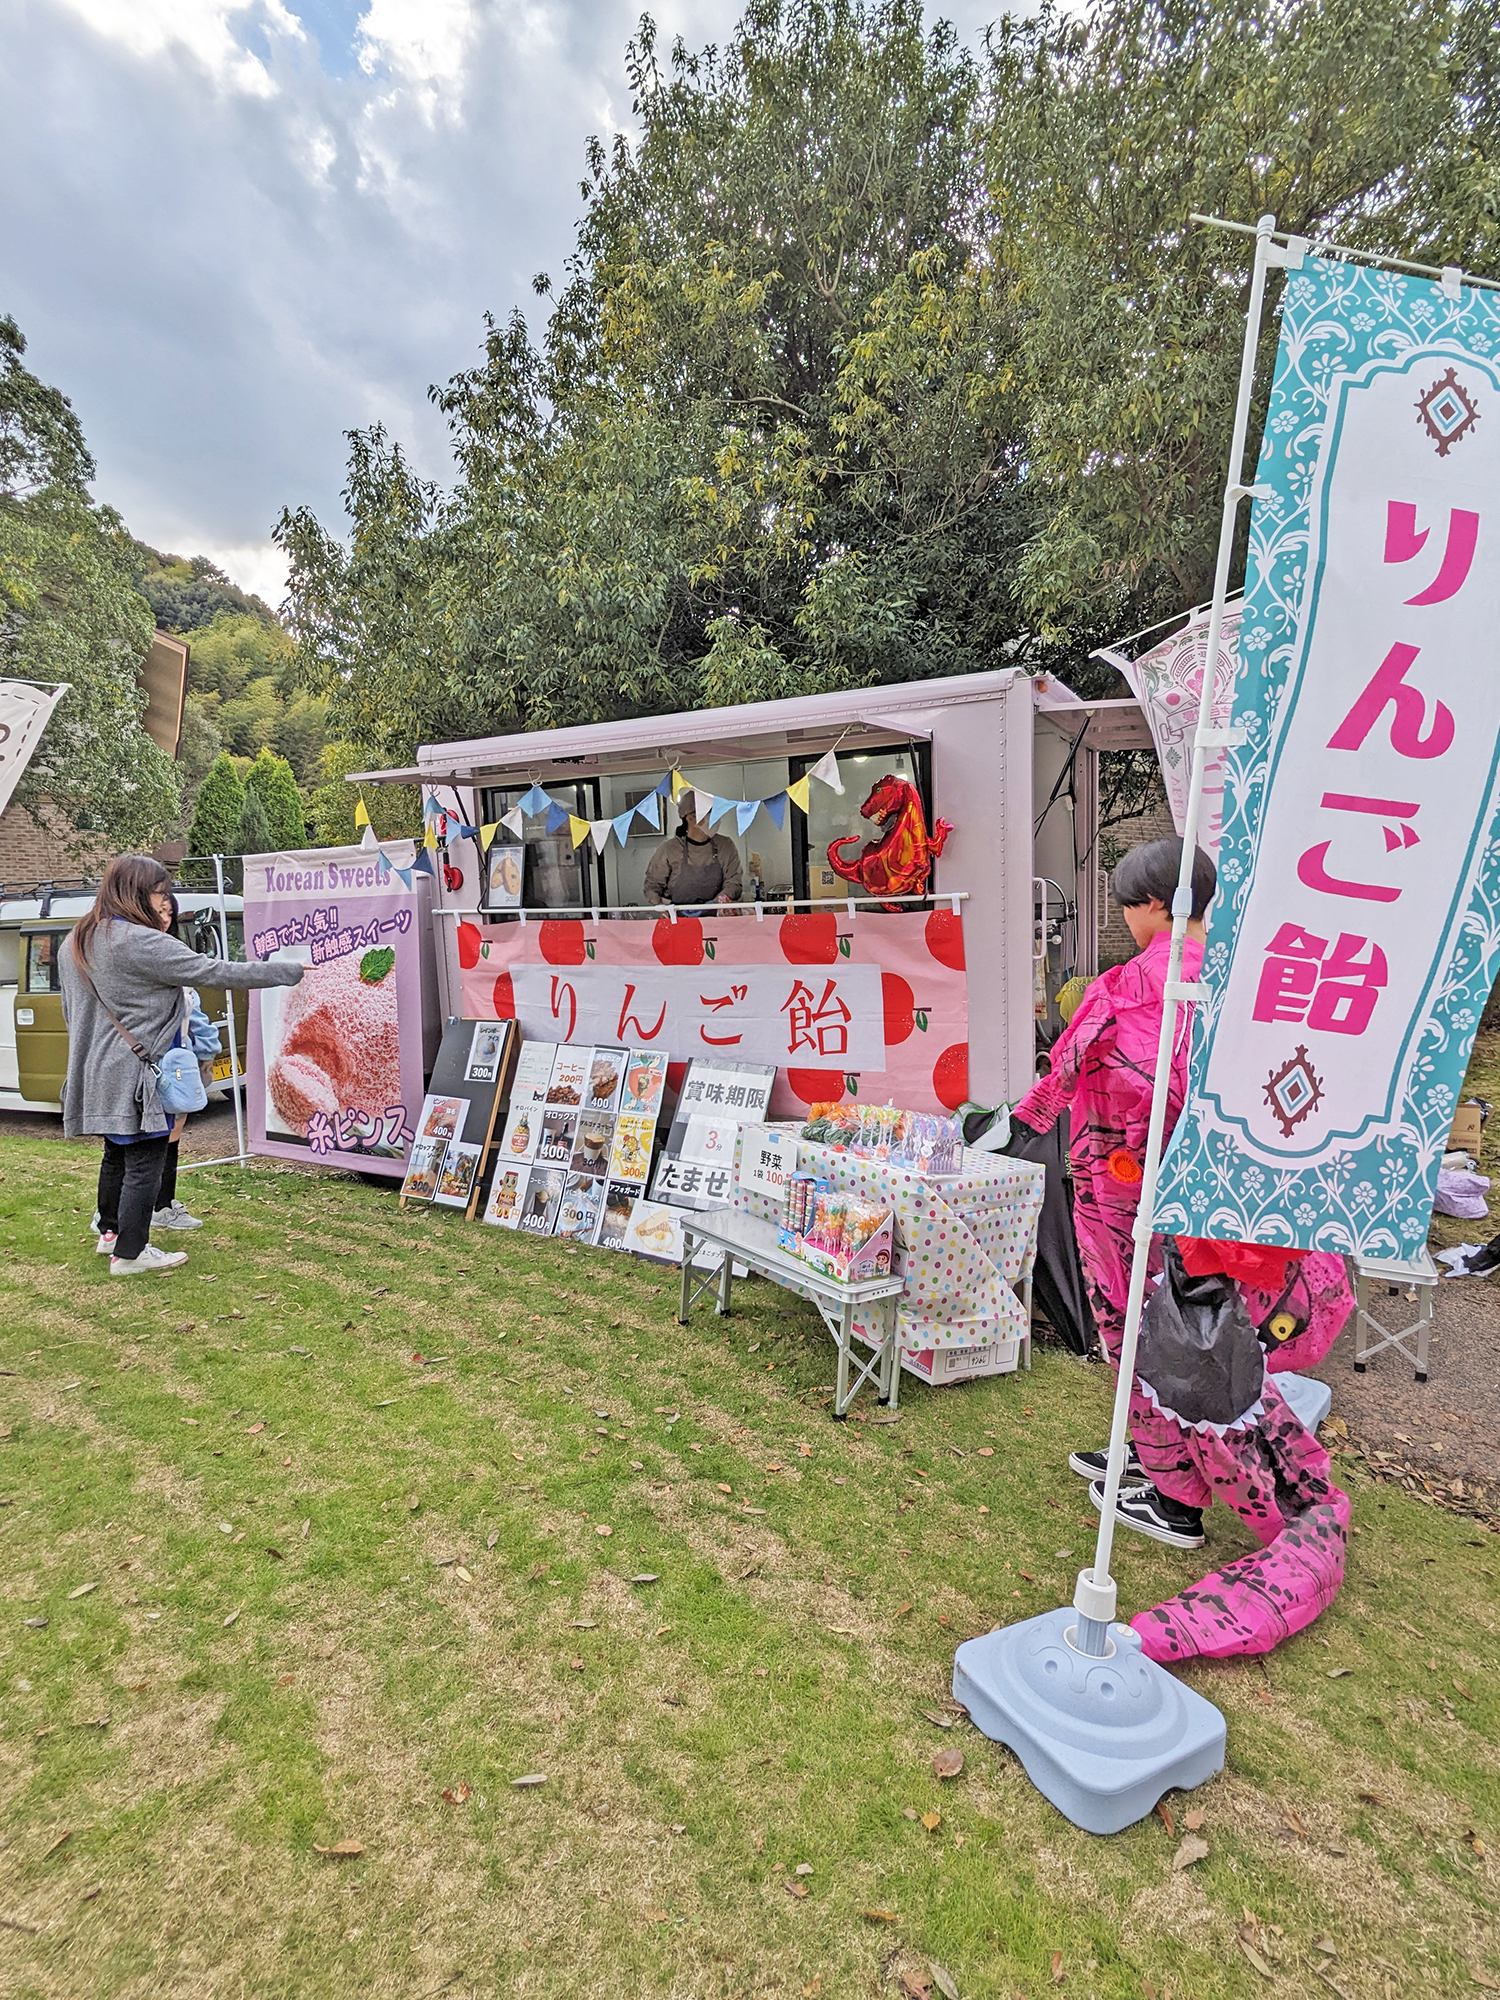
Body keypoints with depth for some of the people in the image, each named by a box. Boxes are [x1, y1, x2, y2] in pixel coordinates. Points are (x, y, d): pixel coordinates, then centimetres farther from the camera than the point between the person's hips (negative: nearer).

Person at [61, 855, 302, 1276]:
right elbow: (214, 972, -22)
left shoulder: (74, 942, 10)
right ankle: (129, 1252, 6)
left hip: (98, 1074, 10)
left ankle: (110, 1231, 36)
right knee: (144, 1162, 0)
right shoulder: (141, 943, -19)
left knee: (116, 1154, 22)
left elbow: (71, 1012, 19)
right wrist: (290, 970, -17)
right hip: (136, 1075, -10)